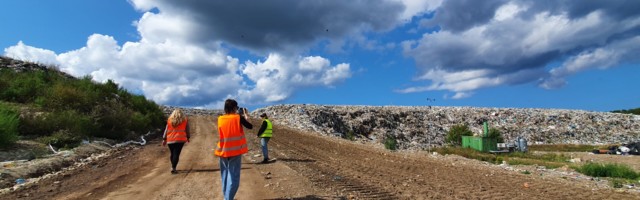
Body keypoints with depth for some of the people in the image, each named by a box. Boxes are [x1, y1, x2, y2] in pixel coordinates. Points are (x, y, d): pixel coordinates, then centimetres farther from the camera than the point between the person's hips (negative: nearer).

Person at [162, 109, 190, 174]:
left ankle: (173, 167, 25)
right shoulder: (185, 120, 4)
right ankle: (173, 168, -11)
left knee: (172, 154, 15)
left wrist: (164, 139, 11)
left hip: (170, 139, 3)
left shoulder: (169, 120, 8)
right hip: (180, 139, -3)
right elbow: (187, 130, 8)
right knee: (176, 154, -5)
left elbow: (166, 130, 8)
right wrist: (188, 137, 19)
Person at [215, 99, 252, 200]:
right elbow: (250, 126, 0)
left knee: (225, 176, 17)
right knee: (233, 177, -1)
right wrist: (246, 116, 13)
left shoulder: (220, 119, 4)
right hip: (235, 151, -4)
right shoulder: (238, 117, -8)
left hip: (223, 151, 5)